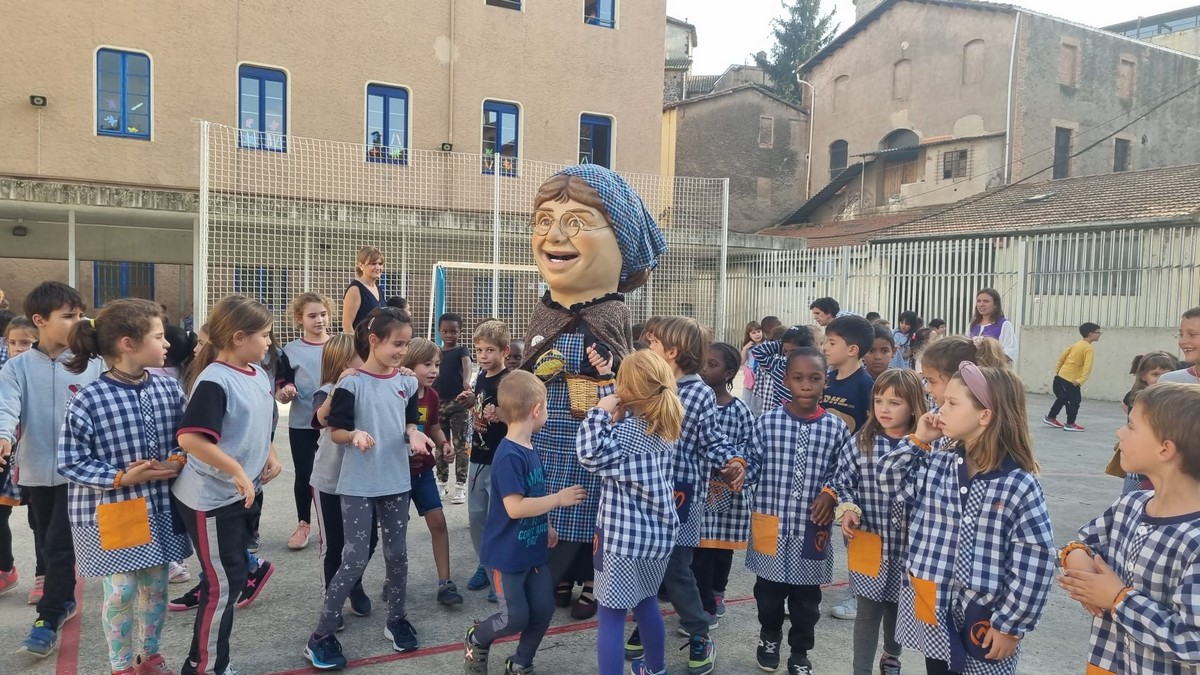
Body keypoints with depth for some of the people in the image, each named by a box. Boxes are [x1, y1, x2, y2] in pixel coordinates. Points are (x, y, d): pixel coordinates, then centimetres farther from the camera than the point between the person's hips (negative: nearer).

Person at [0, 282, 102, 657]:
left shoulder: (91, 365, -4)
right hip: (36, 470, 3)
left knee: (59, 545, -3)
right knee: (47, 543, 16)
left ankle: (49, 620, 7)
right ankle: (65, 600, 35)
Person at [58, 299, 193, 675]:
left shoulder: (170, 389, -4)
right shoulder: (88, 401, -17)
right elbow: (70, 463, -13)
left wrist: (178, 462, -13)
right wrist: (121, 478, -21)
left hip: (160, 506, 5)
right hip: (111, 512, -4)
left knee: (155, 586, 15)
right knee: (121, 591, 4)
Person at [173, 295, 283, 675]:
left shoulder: (259, 374, 5)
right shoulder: (214, 381, -22)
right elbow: (190, 439, -31)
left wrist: (271, 456, 6)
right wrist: (237, 472, -28)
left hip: (245, 493, 8)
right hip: (212, 498, -8)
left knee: (229, 571, 22)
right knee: (223, 584, 2)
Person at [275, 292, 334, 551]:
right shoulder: (291, 351, -2)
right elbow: (280, 392, -3)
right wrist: (285, 393, -24)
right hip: (302, 425, -1)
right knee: (303, 475, 8)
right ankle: (304, 524, 26)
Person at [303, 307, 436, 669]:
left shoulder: (407, 382, 3)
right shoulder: (352, 383, -11)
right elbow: (335, 431, -8)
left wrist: (414, 435, -10)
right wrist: (355, 435, -28)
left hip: (396, 481, 5)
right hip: (358, 485, -5)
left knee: (397, 554, 13)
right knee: (355, 559, -4)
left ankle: (396, 620, 31)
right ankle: (320, 637, 10)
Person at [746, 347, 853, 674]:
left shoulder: (836, 428, -5)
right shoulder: (768, 422, -8)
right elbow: (753, 463, -2)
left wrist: (832, 495, -11)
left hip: (812, 527, 0)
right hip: (771, 522, 0)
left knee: (806, 596, 14)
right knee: (768, 589, 17)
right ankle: (769, 638, 42)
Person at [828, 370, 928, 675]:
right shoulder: (862, 443, -9)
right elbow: (840, 482, -1)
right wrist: (847, 509, -17)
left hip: (909, 546, 1)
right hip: (871, 546, -1)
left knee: (898, 609, 22)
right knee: (868, 613, 9)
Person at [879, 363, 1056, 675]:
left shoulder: (1019, 485, -18)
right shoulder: (937, 464, 0)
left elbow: (1036, 563, -16)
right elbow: (890, 481, 12)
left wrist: (1010, 625, -12)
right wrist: (917, 440, -2)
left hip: (983, 621, -5)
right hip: (932, 613, 6)